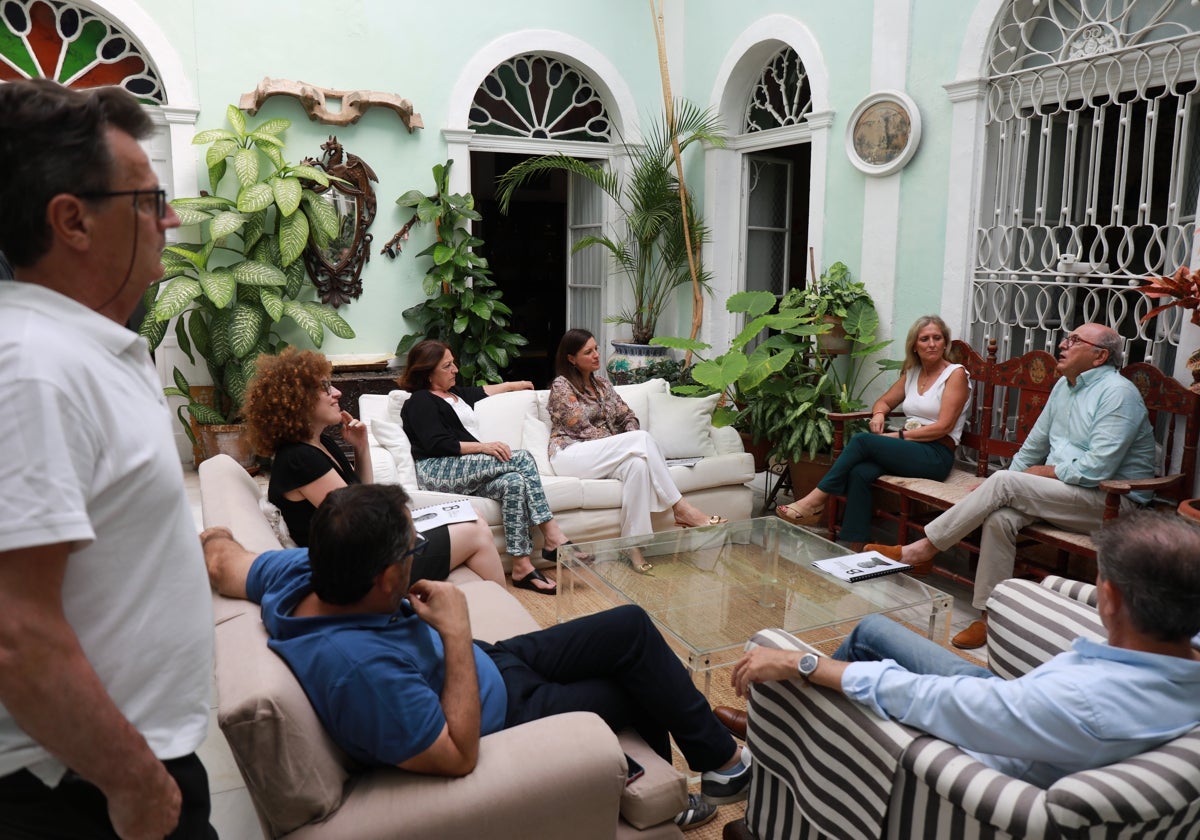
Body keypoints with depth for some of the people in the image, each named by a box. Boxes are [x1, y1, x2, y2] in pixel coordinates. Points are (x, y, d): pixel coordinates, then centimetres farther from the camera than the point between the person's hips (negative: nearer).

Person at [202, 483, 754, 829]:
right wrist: (456, 631, -30)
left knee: (631, 628, 13)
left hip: (487, 662, 8)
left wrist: (216, 536, 24)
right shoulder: (362, 666, -42)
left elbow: (222, 559, 2)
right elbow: (458, 756, -31)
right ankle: (722, 762, 31)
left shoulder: (296, 572, -19)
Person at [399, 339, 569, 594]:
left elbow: (482, 390, 47)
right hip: (437, 472, -8)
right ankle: (553, 538, -24)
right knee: (522, 458, -24)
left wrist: (514, 385, 56)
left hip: (468, 472, 8)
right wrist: (484, 446, -18)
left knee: (514, 482, -26)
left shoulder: (455, 393, 27)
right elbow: (438, 445, -13)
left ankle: (522, 567, -31)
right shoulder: (420, 402, 0)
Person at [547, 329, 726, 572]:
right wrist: (632, 442, -12)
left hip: (601, 456, 6)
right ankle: (680, 507, -23)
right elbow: (584, 429, -10)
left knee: (637, 463, -32)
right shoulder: (561, 385, -2)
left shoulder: (601, 384, 21)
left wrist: (630, 444, -8)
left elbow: (628, 417, 15)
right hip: (570, 455, -6)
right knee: (642, 438, -27)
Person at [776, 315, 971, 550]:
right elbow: (884, 401, 25)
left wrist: (899, 436, -14)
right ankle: (856, 551, -28)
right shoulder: (911, 373, 17)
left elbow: (943, 426, -11)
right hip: (909, 450, 5)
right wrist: (878, 415, 0)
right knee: (859, 473, -26)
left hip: (937, 455, -5)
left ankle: (817, 499, -18)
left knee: (862, 441, -26)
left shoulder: (955, 374, -2)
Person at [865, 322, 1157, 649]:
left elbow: (1098, 467, -22)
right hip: (1061, 491, 7)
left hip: (1112, 499, -7)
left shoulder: (1117, 393, -13)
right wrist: (994, 488, 10)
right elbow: (1034, 444, 18)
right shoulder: (1064, 386, 14)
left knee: (1004, 482, -24)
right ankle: (989, 617, -16)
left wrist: (1045, 471, -9)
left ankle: (923, 549, -15)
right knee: (1000, 517, -22)